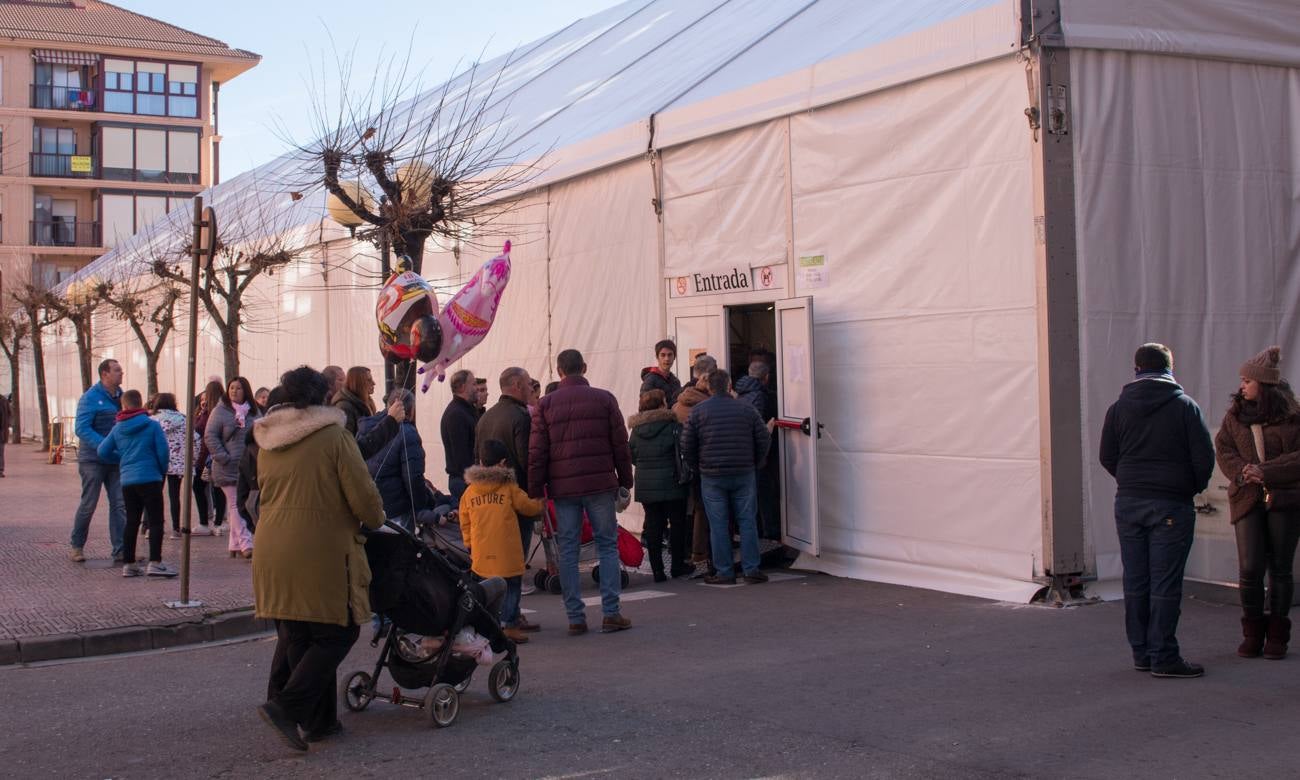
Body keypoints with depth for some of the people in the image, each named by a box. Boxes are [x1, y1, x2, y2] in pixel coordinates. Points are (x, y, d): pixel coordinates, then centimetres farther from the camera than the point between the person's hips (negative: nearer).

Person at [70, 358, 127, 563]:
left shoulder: (120, 396, 9)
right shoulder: (91, 398, -11)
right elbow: (81, 429, -18)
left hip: (115, 460, 6)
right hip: (93, 459, -6)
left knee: (119, 504, 0)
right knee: (88, 505, 3)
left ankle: (120, 550, 1)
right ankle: (76, 546, 21)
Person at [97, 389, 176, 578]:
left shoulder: (117, 429, 7)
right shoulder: (152, 425, -5)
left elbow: (102, 452, 5)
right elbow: (163, 452, -8)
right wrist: (163, 471, 9)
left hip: (127, 480, 5)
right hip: (150, 479, -5)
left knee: (132, 521, 13)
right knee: (156, 521, -2)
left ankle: (128, 564, 15)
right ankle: (155, 563, -9)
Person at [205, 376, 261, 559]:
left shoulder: (253, 413, 10)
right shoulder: (221, 411, -2)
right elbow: (210, 436, -6)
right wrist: (224, 458, -13)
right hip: (228, 468, -4)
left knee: (240, 506, 8)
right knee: (236, 506, -6)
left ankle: (235, 544, 17)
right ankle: (245, 544, -11)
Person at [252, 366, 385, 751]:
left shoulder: (268, 443, 12)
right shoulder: (334, 437, -7)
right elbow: (363, 497, -8)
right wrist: (375, 521, 12)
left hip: (272, 552, 7)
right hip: (320, 553, -7)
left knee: (293, 635, 15)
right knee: (336, 633, 1)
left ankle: (319, 720, 21)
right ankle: (287, 706, -11)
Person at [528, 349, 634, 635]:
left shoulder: (546, 404, 3)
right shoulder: (604, 399, 2)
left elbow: (536, 452, 0)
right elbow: (620, 444, 3)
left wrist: (536, 492, 5)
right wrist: (625, 481, 11)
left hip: (563, 487, 1)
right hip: (600, 484, -1)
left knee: (568, 550, 6)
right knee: (608, 545, 7)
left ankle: (575, 617, 6)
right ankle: (611, 613, 4)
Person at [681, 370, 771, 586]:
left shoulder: (697, 412, -1)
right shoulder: (746, 409, 4)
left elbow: (687, 447, -2)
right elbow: (764, 439, 5)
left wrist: (697, 469, 12)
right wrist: (756, 465, 17)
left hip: (712, 477, -1)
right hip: (744, 475, 1)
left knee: (718, 525, 3)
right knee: (747, 521, 6)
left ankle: (725, 572, 4)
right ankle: (751, 570, 6)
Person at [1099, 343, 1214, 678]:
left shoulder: (1118, 408, 4)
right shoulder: (1184, 406, -5)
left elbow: (1107, 457, 6)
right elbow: (1204, 456, -7)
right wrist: (1193, 488, 11)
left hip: (1128, 504, 4)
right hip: (1171, 505, -3)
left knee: (1135, 582, 9)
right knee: (1165, 584, -2)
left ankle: (1141, 653, 15)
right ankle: (1163, 657, -2)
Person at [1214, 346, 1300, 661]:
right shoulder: (1235, 415, 7)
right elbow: (1223, 449, 4)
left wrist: (1267, 472, -18)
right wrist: (1242, 472, -15)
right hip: (1248, 499, 2)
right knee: (1250, 567, -6)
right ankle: (1252, 633, 10)